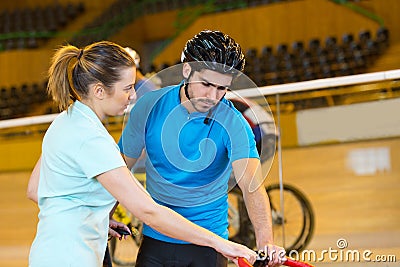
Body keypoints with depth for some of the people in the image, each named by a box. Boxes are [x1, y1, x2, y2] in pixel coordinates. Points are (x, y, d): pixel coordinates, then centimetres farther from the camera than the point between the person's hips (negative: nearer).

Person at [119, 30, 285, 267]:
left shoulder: (234, 124, -16)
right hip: (155, 239, 2)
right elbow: (123, 165, 4)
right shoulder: (150, 105, -8)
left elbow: (251, 185, -29)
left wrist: (265, 242, -43)